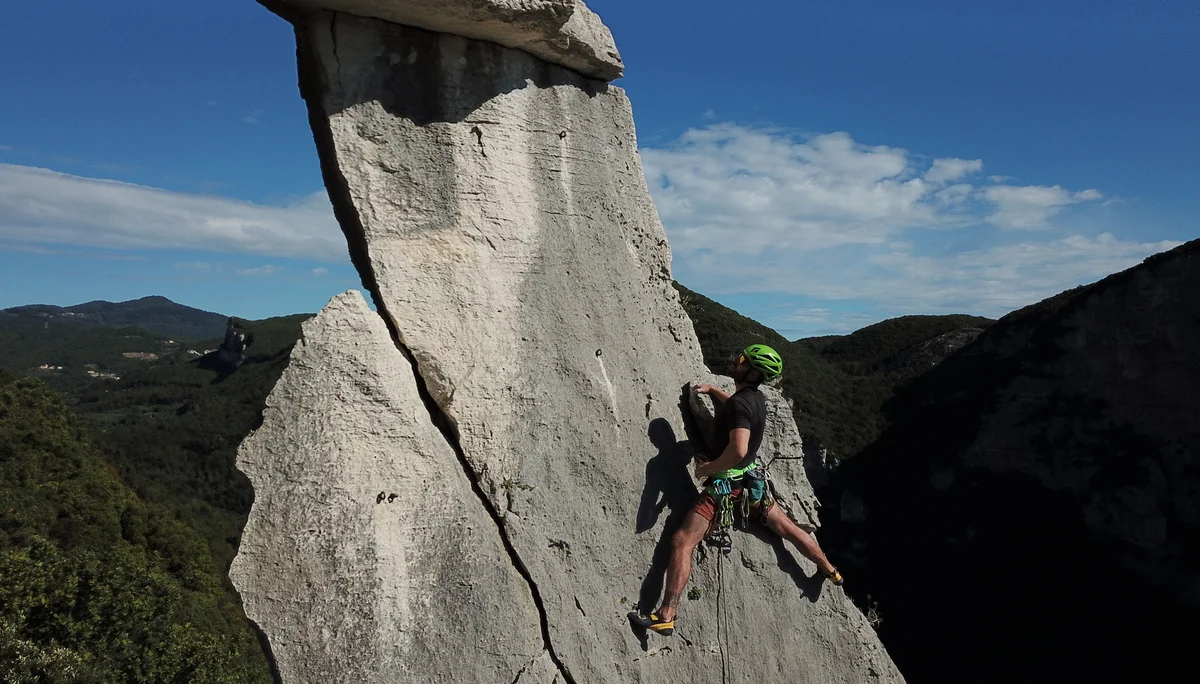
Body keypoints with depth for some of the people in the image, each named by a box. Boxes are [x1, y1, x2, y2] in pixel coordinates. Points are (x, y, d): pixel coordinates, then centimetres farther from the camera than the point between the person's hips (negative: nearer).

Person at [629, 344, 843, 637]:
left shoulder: (739, 404, -23)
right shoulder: (757, 397, 5)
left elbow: (738, 450, -34)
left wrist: (708, 467, -21)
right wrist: (712, 390, 27)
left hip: (727, 484, -9)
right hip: (753, 481, 9)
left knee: (682, 541, -14)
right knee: (789, 529, 26)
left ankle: (666, 617, -20)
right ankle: (830, 571, 45)